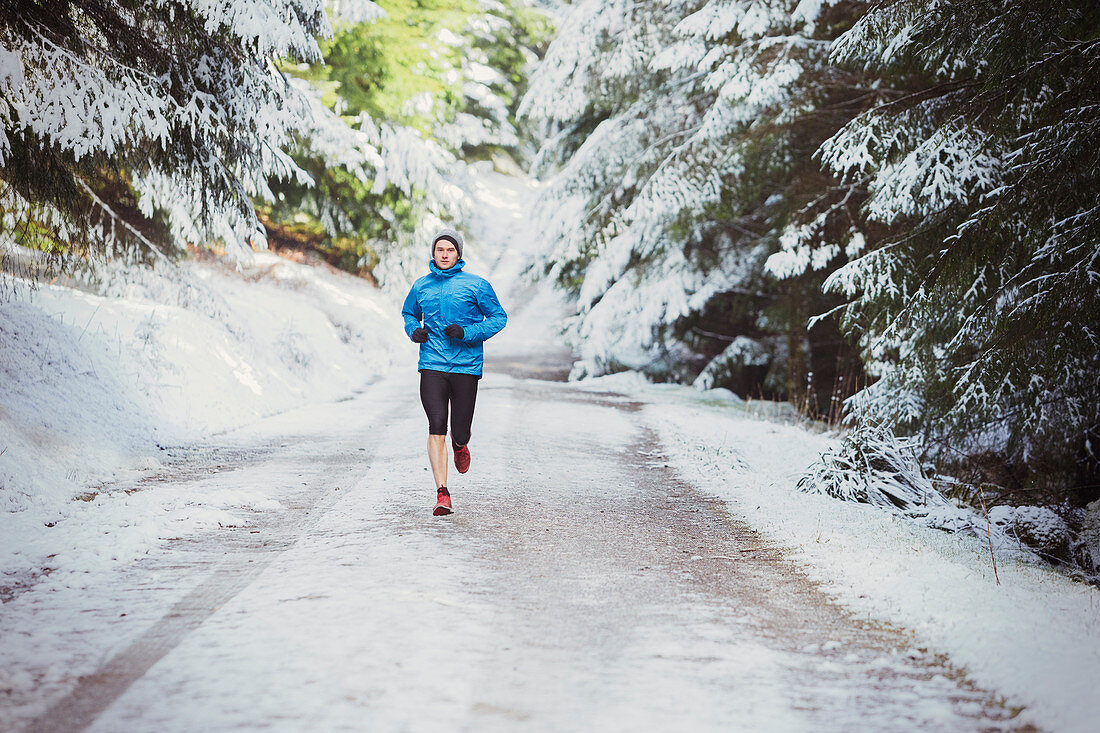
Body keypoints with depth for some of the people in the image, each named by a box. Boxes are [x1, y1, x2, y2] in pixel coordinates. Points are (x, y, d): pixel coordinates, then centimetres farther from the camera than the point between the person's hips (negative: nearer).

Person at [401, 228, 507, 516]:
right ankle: (442, 495, -10)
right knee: (436, 430, -12)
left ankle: (460, 446, 42)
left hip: (466, 366, -1)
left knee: (460, 433, 3)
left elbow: (499, 317, 3)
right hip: (432, 365, 1)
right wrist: (414, 331, 4)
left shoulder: (476, 285, 0)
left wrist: (467, 333, -11)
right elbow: (408, 313, 27)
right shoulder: (421, 286, 10)